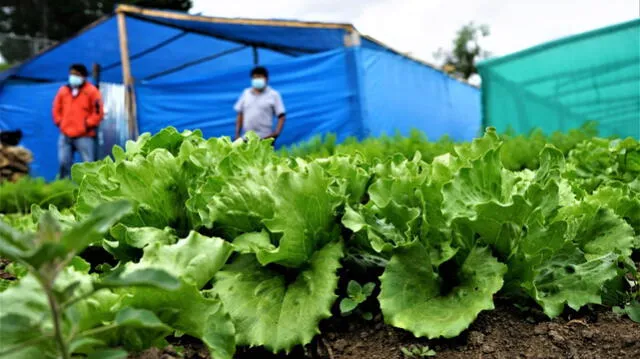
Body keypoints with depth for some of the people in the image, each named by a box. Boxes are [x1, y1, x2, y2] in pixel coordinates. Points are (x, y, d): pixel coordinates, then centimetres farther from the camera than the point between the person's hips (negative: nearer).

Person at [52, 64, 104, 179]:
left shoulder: (92, 91, -2)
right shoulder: (63, 90, 13)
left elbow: (98, 112, -6)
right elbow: (56, 109, 22)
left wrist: (87, 124, -10)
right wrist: (59, 122, 9)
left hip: (84, 136, -5)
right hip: (65, 135, 5)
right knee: (63, 163, 3)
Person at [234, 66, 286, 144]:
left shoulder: (273, 95, 1)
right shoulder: (246, 93, 12)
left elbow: (281, 116, -2)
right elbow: (240, 115, 15)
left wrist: (276, 133, -15)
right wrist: (237, 134, 9)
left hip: (265, 139, -3)